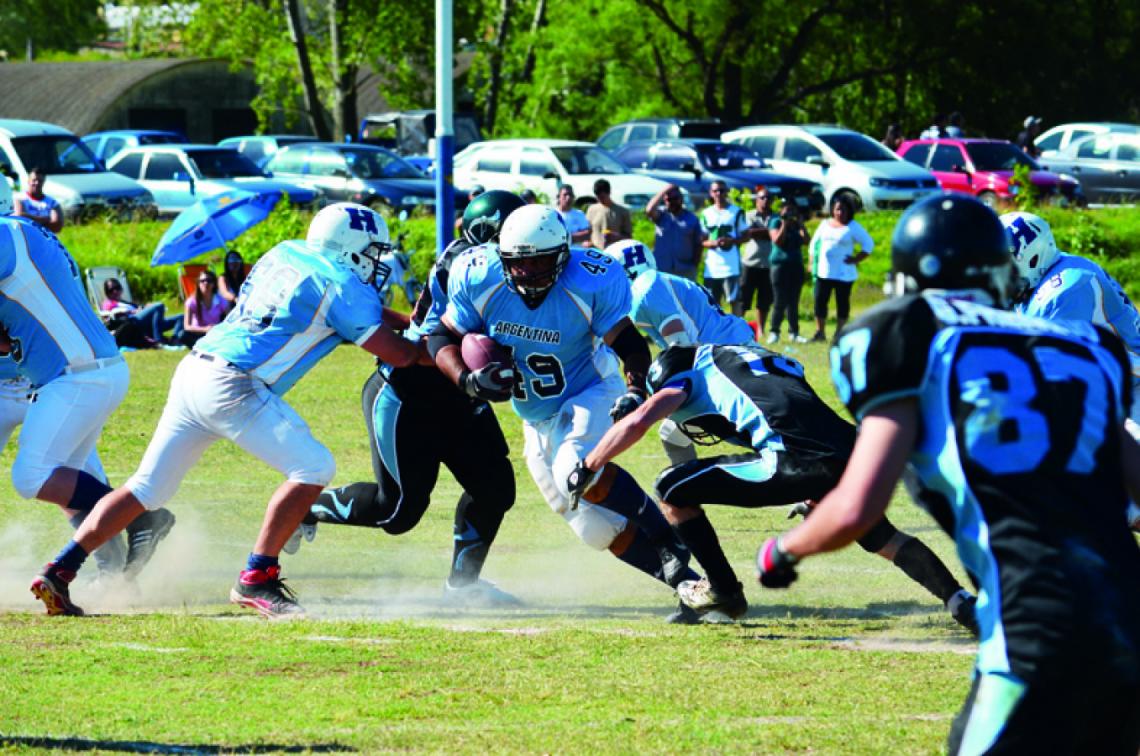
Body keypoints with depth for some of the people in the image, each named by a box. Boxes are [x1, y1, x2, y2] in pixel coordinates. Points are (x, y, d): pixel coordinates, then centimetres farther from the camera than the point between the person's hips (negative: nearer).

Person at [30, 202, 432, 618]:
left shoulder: (285, 254, 19)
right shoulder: (342, 284, -2)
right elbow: (396, 353, 1)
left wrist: (390, 317, 37)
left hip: (192, 371, 8)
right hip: (231, 386, -8)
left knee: (146, 489, 14)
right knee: (314, 468, -5)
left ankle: (59, 571, 9)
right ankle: (256, 579, -6)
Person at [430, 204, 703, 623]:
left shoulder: (590, 283, -23)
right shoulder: (478, 280, -15)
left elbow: (630, 345, -15)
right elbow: (442, 338, -4)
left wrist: (636, 390, -33)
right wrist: (468, 379, -22)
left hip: (591, 394, -5)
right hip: (538, 421, 5)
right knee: (595, 526, 1)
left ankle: (672, 547, -21)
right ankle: (684, 581, 12)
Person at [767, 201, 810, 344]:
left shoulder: (796, 225, 15)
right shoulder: (776, 222, 2)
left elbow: (806, 240, 4)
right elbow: (777, 241, -11)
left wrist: (800, 224, 0)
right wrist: (784, 224, -13)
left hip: (796, 265, 5)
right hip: (780, 264, -5)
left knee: (793, 301, 5)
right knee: (780, 301, -8)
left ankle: (793, 332, 7)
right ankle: (774, 332, -3)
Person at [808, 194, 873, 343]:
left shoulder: (853, 227, -2)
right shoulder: (825, 224, 12)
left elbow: (868, 244, -3)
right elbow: (814, 243, 21)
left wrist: (855, 259, -11)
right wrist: (812, 262, 10)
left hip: (844, 273, -4)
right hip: (823, 272, 4)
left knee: (842, 302, 1)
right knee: (820, 301, 1)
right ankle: (819, 332, 7)